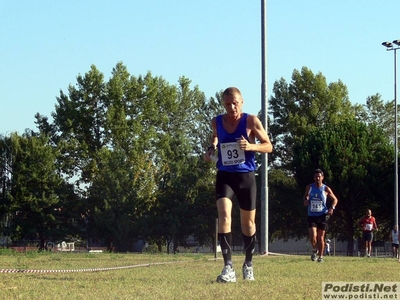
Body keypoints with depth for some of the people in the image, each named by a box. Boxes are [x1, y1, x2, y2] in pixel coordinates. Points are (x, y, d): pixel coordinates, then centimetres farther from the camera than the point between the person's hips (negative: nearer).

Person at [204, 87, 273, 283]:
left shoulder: (251, 121, -8)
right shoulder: (216, 122, 0)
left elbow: (268, 146, -4)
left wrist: (251, 146, -23)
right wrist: (211, 148, 3)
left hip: (246, 176, -1)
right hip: (224, 176, 1)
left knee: (248, 222, 12)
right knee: (224, 216, -21)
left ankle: (248, 264, 34)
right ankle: (228, 268, -25)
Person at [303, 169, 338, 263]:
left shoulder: (326, 189, -2)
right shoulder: (309, 187, 3)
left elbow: (335, 199, 7)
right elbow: (305, 197, 18)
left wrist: (332, 207, -11)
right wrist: (305, 201, -6)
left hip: (322, 216, -1)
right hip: (311, 216, 1)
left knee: (321, 237, 3)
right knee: (313, 236, -14)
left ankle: (321, 256, 15)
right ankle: (314, 250, 15)